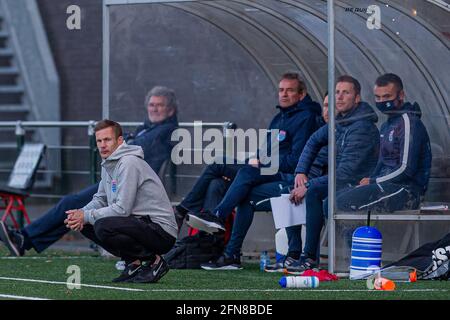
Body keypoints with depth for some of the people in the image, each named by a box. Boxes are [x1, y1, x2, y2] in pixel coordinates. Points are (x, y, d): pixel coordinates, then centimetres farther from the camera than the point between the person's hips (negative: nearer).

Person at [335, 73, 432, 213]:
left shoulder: (408, 122, -12)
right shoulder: (387, 125, 21)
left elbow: (406, 169, -18)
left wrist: (372, 181, -9)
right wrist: (369, 179, 4)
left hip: (405, 191, -10)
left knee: (343, 203, -24)